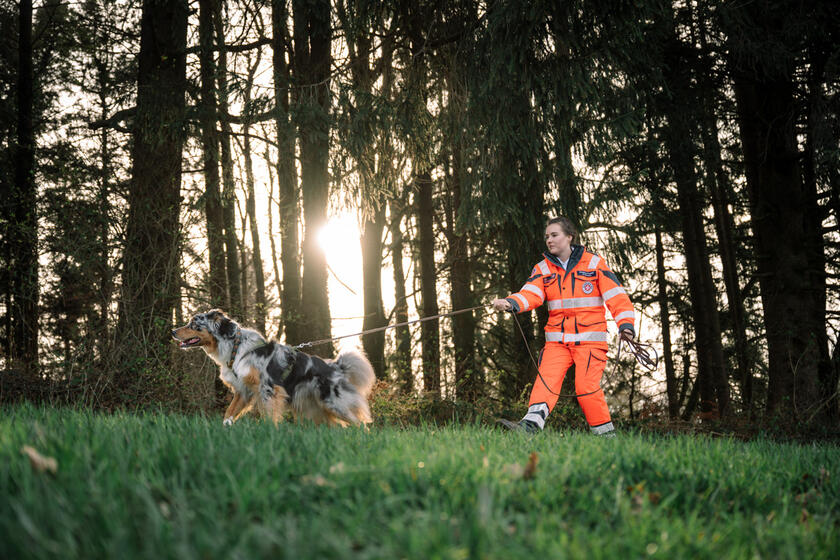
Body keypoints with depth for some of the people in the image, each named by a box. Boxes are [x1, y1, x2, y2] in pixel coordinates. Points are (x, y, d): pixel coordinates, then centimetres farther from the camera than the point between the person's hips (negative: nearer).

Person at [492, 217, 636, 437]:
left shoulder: (594, 263, 2)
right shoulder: (543, 268, 10)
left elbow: (616, 295, 0)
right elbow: (531, 294, -7)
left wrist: (625, 324, -13)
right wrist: (511, 303, -28)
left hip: (590, 338, -3)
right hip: (557, 339, 3)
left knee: (586, 386, -13)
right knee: (546, 379, -15)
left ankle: (606, 434, 0)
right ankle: (531, 424, -29)